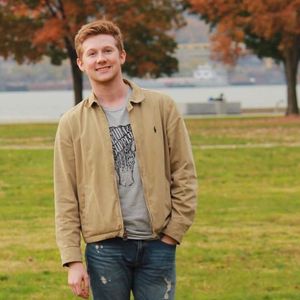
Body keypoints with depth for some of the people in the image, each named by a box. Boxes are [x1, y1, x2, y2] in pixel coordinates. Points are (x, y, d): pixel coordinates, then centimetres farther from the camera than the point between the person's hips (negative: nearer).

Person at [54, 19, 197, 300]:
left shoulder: (161, 107, 4)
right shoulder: (72, 123, 4)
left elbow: (184, 174, 5)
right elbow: (66, 198, 2)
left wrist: (174, 232, -3)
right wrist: (73, 259, -5)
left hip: (157, 244, 0)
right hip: (105, 248, 0)